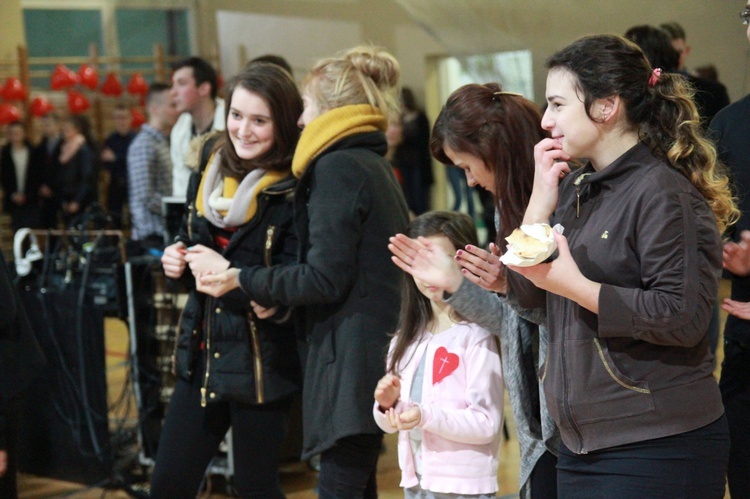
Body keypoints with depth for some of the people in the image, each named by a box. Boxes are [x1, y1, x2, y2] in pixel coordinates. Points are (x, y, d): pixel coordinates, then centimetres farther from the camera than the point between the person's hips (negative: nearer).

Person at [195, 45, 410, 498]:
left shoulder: (338, 167, -11)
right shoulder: (376, 165, 19)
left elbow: (325, 279, -17)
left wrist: (242, 280, -7)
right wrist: (275, 294, 11)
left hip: (350, 355, -10)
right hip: (376, 349, 10)